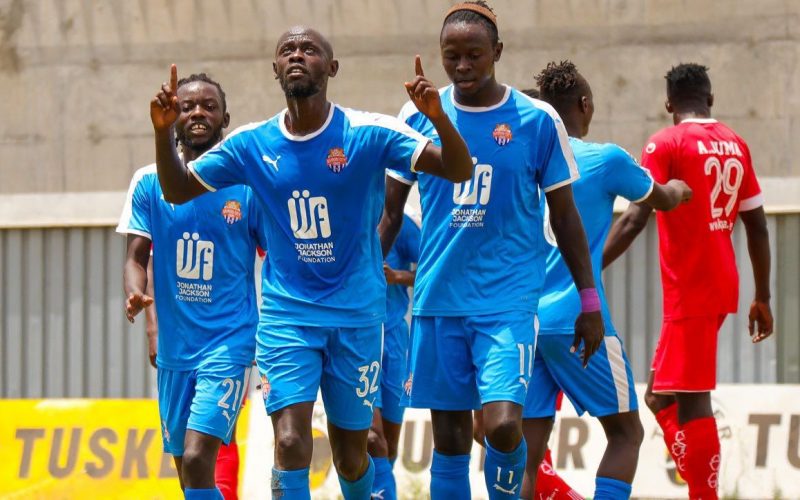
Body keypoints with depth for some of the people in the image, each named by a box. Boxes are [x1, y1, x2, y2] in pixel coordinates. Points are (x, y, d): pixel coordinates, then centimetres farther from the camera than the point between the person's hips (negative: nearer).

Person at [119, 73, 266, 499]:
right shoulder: (150, 183, 5)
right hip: (174, 347, 4)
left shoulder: (247, 184, -2)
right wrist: (135, 295, -19)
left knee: (197, 459, -20)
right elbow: (136, 256, 4)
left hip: (229, 341, -4)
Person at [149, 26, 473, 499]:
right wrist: (164, 131, -12)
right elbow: (178, 191, 6)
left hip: (356, 317, -1)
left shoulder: (368, 134, -9)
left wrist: (439, 117, -35)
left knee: (352, 456, 9)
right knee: (291, 443, -17)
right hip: (286, 315, 1)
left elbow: (458, 171, -15)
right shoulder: (251, 144, 0)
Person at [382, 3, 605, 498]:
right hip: (438, 300, 3)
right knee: (450, 437, 5)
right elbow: (391, 205, 13)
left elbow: (565, 216, 5)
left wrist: (590, 302, 6)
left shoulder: (538, 121, -1)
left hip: (508, 301, -2)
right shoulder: (418, 117, 4)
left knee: (502, 425, -18)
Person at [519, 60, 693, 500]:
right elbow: (662, 201, 16)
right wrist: (679, 189, 38)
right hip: (577, 319, -5)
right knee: (625, 432, 9)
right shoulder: (605, 160, -3)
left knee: (528, 453, 4)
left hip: (522, 320, 5)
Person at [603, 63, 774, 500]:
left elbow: (634, 220, -18)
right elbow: (757, 226, 14)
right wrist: (762, 298, 20)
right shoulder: (735, 145, 11)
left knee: (691, 402, -8)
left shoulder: (666, 144, -8)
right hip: (721, 285, 7)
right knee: (663, 396, 15)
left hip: (690, 291, -7)